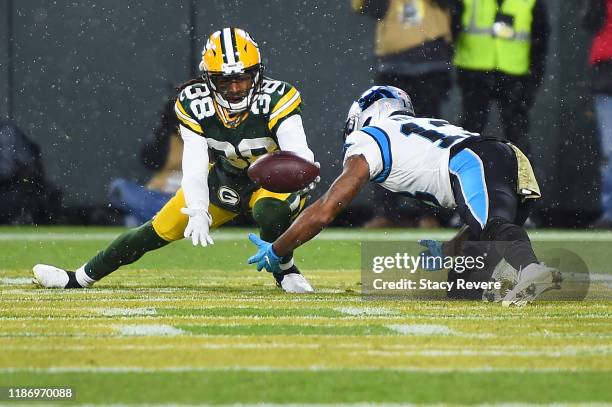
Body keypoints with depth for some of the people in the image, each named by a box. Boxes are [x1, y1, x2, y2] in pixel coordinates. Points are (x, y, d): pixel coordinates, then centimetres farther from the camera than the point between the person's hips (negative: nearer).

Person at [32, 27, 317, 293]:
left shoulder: (275, 99, -29)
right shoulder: (195, 105, -20)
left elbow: (299, 157, -40)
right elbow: (195, 168, -26)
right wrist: (198, 213, -44)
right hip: (224, 180, 3)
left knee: (270, 212, -38)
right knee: (159, 230, 0)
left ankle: (285, 271, -8)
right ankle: (79, 278, 14)